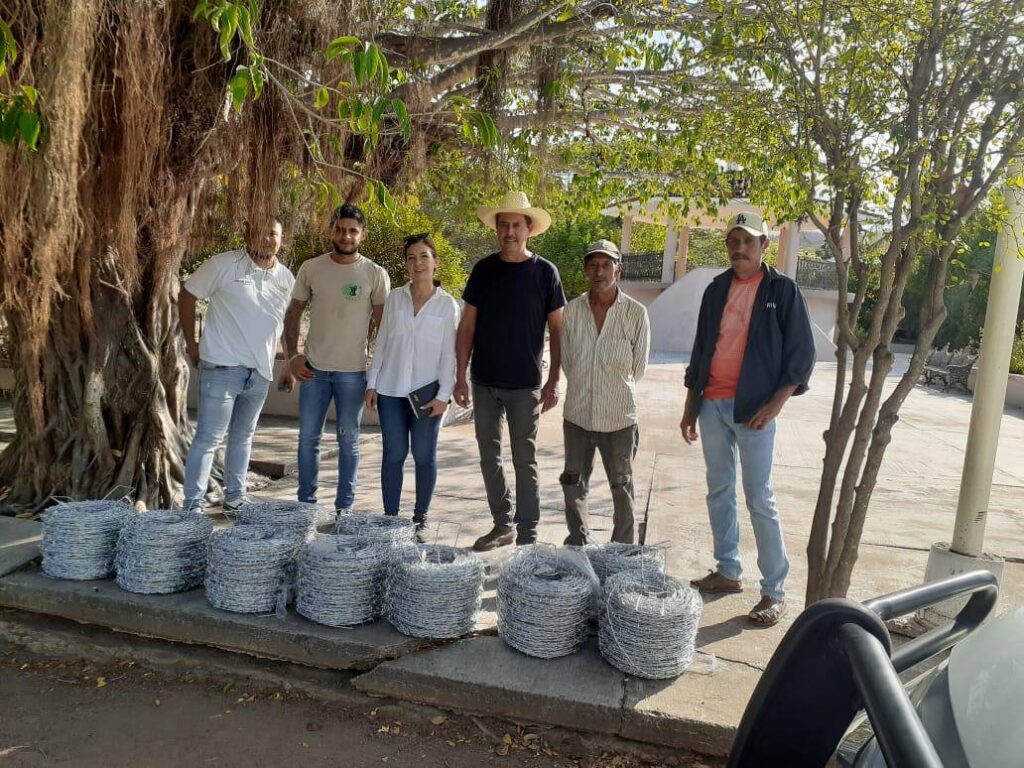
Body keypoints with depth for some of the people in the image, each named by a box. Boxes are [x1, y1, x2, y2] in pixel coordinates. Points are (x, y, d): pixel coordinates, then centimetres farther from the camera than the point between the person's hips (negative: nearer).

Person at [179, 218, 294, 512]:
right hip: (222, 367, -5)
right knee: (208, 438, -3)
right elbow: (187, 296, -1)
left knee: (243, 437, 17)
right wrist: (191, 344, -2)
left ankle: (235, 498, 29)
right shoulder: (224, 265, -7)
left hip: (260, 372, 5)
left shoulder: (286, 278, 6)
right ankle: (193, 505, 5)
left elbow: (289, 322, 17)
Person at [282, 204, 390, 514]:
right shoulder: (311, 268, 3)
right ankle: (306, 502, 24)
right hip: (313, 369, 2)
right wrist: (292, 355, -1)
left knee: (348, 442, 7)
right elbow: (293, 314, 9)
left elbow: (384, 326, -1)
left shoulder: (376, 275, -3)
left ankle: (345, 506, 19)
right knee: (308, 438, 9)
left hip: (353, 371, -2)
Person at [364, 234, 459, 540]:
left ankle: (420, 520, 18)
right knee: (394, 454, 5)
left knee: (424, 456, 4)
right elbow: (381, 342, 9)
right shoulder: (394, 298, 5)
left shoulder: (447, 304, -2)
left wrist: (444, 394, -9)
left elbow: (449, 354, -3)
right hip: (391, 390, 2)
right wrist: (372, 383, 5)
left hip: (427, 391, -2)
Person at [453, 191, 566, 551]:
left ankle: (527, 535, 13)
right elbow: (467, 325, 5)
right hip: (484, 382, 4)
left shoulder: (544, 272, -3)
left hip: (525, 385, -3)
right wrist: (460, 376, 0)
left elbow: (557, 329, -1)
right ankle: (502, 525, 26)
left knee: (524, 461, 3)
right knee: (490, 457, 11)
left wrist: (554, 381, -7)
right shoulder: (484, 269, 4)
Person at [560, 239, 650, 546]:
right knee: (573, 485, 14)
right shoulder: (572, 310, -1)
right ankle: (576, 546, 31)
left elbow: (639, 367, 0)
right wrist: (583, 388, 9)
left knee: (621, 488, 11)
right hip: (577, 415, 3)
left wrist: (617, 391, 8)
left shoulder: (636, 313, -9)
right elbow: (566, 360, 8)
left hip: (619, 417, -3)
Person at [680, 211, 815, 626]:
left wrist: (775, 405, -13)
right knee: (719, 491, 11)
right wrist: (690, 405, 13)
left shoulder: (782, 291, -3)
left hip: (753, 408, -5)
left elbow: (801, 354, -4)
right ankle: (727, 572, 24)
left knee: (759, 499, -4)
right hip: (711, 404, 5)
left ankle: (775, 592, 5)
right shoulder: (716, 289, 11)